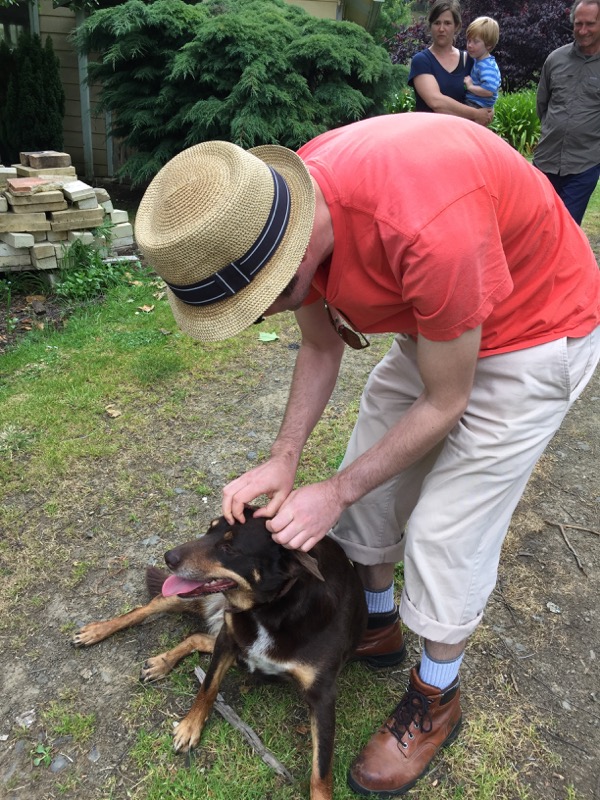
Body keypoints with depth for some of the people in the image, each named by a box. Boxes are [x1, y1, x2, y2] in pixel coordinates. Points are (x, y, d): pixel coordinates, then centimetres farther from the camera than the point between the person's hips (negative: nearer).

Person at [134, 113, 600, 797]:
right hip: (433, 320, 7)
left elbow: (444, 403, -25)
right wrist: (283, 459, -10)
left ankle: (436, 700, 24)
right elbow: (321, 347, -2)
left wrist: (337, 493, -16)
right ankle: (378, 626, 37)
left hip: (536, 331, -7)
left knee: (446, 527, -4)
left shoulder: (428, 229, -41)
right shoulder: (285, 206, -16)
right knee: (372, 485, 10)